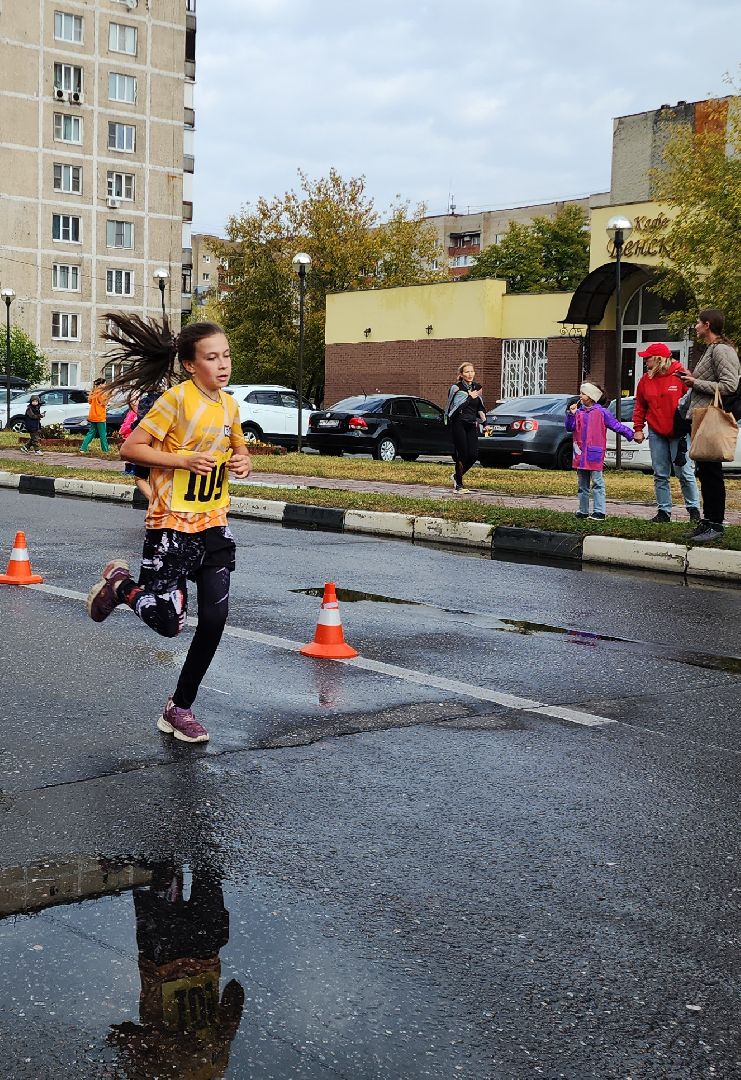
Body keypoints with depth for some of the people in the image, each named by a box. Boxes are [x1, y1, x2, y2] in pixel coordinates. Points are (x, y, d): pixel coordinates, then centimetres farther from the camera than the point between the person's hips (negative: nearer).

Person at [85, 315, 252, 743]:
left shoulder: (230, 405, 7)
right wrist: (184, 459, -23)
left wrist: (243, 460, 3)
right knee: (168, 621, -5)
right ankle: (119, 583, 27)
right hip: (173, 524, -6)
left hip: (215, 524, 6)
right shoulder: (178, 399, -14)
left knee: (215, 619, 1)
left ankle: (181, 708, 17)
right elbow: (131, 448, -13)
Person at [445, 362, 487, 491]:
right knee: (462, 454, -7)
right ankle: (458, 484, 5)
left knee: (473, 454, -4)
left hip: (472, 425, 6)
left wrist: (484, 422, 14)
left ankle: (456, 475, 20)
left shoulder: (477, 387, 13)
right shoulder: (456, 388, -6)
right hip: (459, 425, -6)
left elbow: (480, 408, 23)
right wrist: (470, 397, -14)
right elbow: (456, 407, -17)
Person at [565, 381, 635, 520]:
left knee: (597, 482, -6)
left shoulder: (601, 412, -3)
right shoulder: (578, 412, 11)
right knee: (582, 484, 13)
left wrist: (631, 434, -8)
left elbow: (616, 425, -3)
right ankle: (583, 511, 21)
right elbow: (569, 428, 6)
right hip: (580, 454, 6)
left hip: (595, 454, -6)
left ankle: (600, 512, -6)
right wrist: (571, 414, -7)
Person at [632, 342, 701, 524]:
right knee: (660, 475, 6)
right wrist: (638, 428, 5)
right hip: (656, 434, 5)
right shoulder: (645, 380, 6)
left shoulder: (681, 376, -9)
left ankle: (694, 509, 9)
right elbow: (640, 407, 13)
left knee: (684, 473, -3)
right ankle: (663, 511, 11)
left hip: (679, 433, -4)